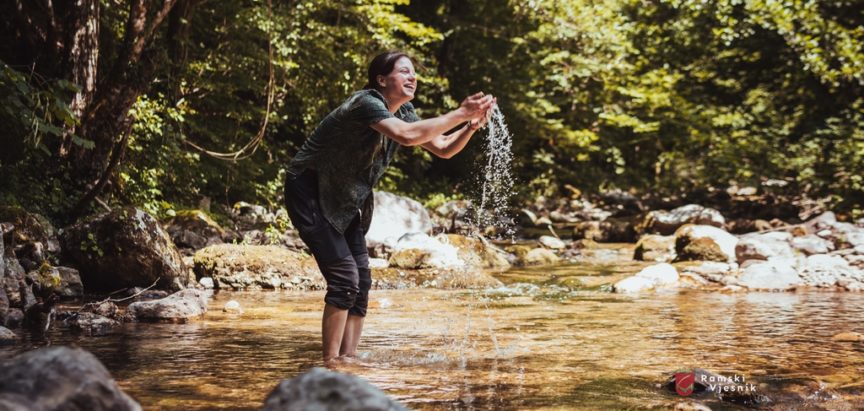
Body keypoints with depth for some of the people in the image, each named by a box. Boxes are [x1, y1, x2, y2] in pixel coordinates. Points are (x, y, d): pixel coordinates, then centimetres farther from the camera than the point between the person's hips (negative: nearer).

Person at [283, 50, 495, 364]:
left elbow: (443, 149, 3)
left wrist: (472, 125, -15)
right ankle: (330, 363, -10)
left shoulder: (402, 112, 3)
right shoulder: (366, 104, -24)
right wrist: (460, 114, -37)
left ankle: (348, 358, 8)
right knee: (344, 277, -16)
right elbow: (407, 135, -41)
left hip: (343, 199, 9)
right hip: (309, 193, -9)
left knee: (361, 280, 3)